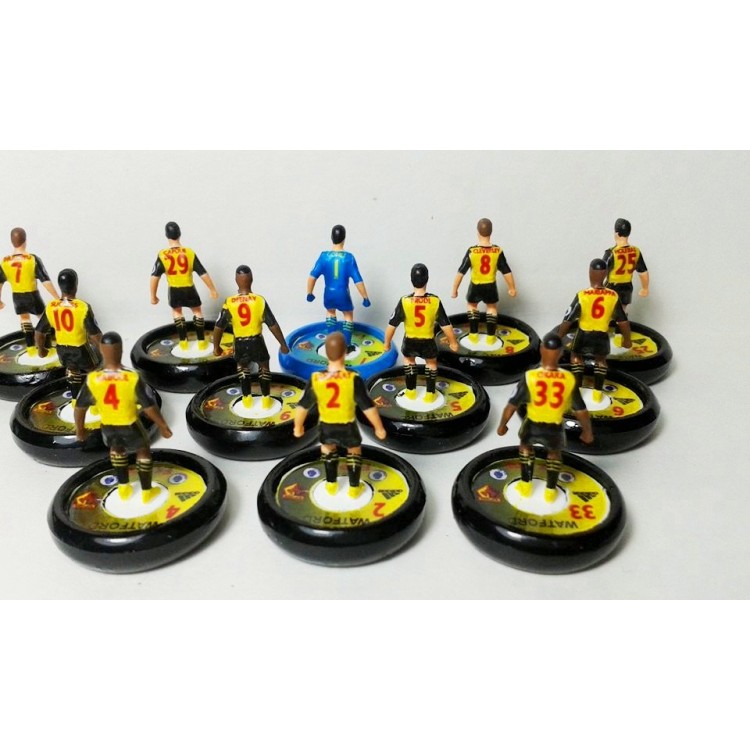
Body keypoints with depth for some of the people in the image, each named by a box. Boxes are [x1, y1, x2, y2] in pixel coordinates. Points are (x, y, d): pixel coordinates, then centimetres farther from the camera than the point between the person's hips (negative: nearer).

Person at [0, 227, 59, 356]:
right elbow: (46, 281, -22)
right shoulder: (33, 259, -21)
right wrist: (58, 298, -17)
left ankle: (31, 348, 27)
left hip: (17, 297, 3)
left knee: (25, 320, 20)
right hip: (32, 295, -3)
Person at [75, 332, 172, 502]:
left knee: (116, 448, 33)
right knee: (143, 450, 25)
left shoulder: (92, 379, -21)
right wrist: (163, 426, -6)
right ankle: (146, 491, 35)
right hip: (129, 425, -2)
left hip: (107, 426, 2)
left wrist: (80, 428, 11)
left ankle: (123, 487, 44)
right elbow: (150, 407, -21)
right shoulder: (133, 378, -28)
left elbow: (79, 408, -8)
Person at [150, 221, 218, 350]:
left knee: (176, 311, 26)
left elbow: (154, 277, -13)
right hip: (189, 289, 0)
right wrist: (212, 290, 1)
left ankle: (183, 341, 25)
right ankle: (201, 341, 22)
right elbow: (203, 274, -11)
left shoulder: (162, 255, -15)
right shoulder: (189, 253, -15)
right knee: (197, 311, 22)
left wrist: (153, 296, 0)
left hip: (174, 290, 0)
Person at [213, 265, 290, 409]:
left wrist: (216, 346, 9)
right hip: (256, 341, -1)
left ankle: (247, 399, 31)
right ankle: (266, 399, 25)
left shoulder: (229, 302, -12)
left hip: (240, 343, 1)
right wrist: (283, 344, -1)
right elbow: (273, 325, -13)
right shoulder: (259, 300, -15)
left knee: (242, 367, 27)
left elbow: (218, 327, -7)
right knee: (264, 368, 23)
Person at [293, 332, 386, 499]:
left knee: (328, 448, 32)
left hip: (326, 426, 1)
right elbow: (369, 408, -21)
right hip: (347, 426, -1)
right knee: (354, 451, 27)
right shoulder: (353, 379, -27)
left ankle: (331, 484, 43)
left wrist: (298, 427, 8)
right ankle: (354, 488, 38)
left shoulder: (316, 379, -21)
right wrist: (379, 428, -5)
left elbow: (302, 407, -10)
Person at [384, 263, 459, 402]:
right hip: (427, 342, 0)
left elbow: (392, 325, -12)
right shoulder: (435, 301, -19)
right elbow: (446, 325, -11)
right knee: (432, 363, 29)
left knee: (409, 359, 32)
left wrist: (386, 343, 4)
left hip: (410, 341, 0)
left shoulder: (404, 301, -20)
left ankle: (411, 391, 37)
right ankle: (430, 393, 32)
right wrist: (453, 342, 5)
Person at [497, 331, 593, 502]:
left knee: (525, 446, 33)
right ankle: (550, 490, 40)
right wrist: (587, 431, 12)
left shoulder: (530, 377, -20)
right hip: (555, 428, 1)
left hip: (533, 426, 0)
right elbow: (581, 411, -6)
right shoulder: (569, 379, -17)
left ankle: (526, 485, 39)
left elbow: (511, 405, -12)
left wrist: (502, 425, 6)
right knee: (555, 452, 33)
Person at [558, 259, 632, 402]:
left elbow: (567, 321, -13)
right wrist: (627, 339, 15)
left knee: (576, 356, 29)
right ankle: (597, 393, 29)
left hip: (584, 335, -2)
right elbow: (623, 321, -2)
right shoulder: (613, 296, -11)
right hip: (602, 336, 2)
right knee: (600, 360, 31)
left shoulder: (582, 295, -18)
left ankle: (578, 389, 26)